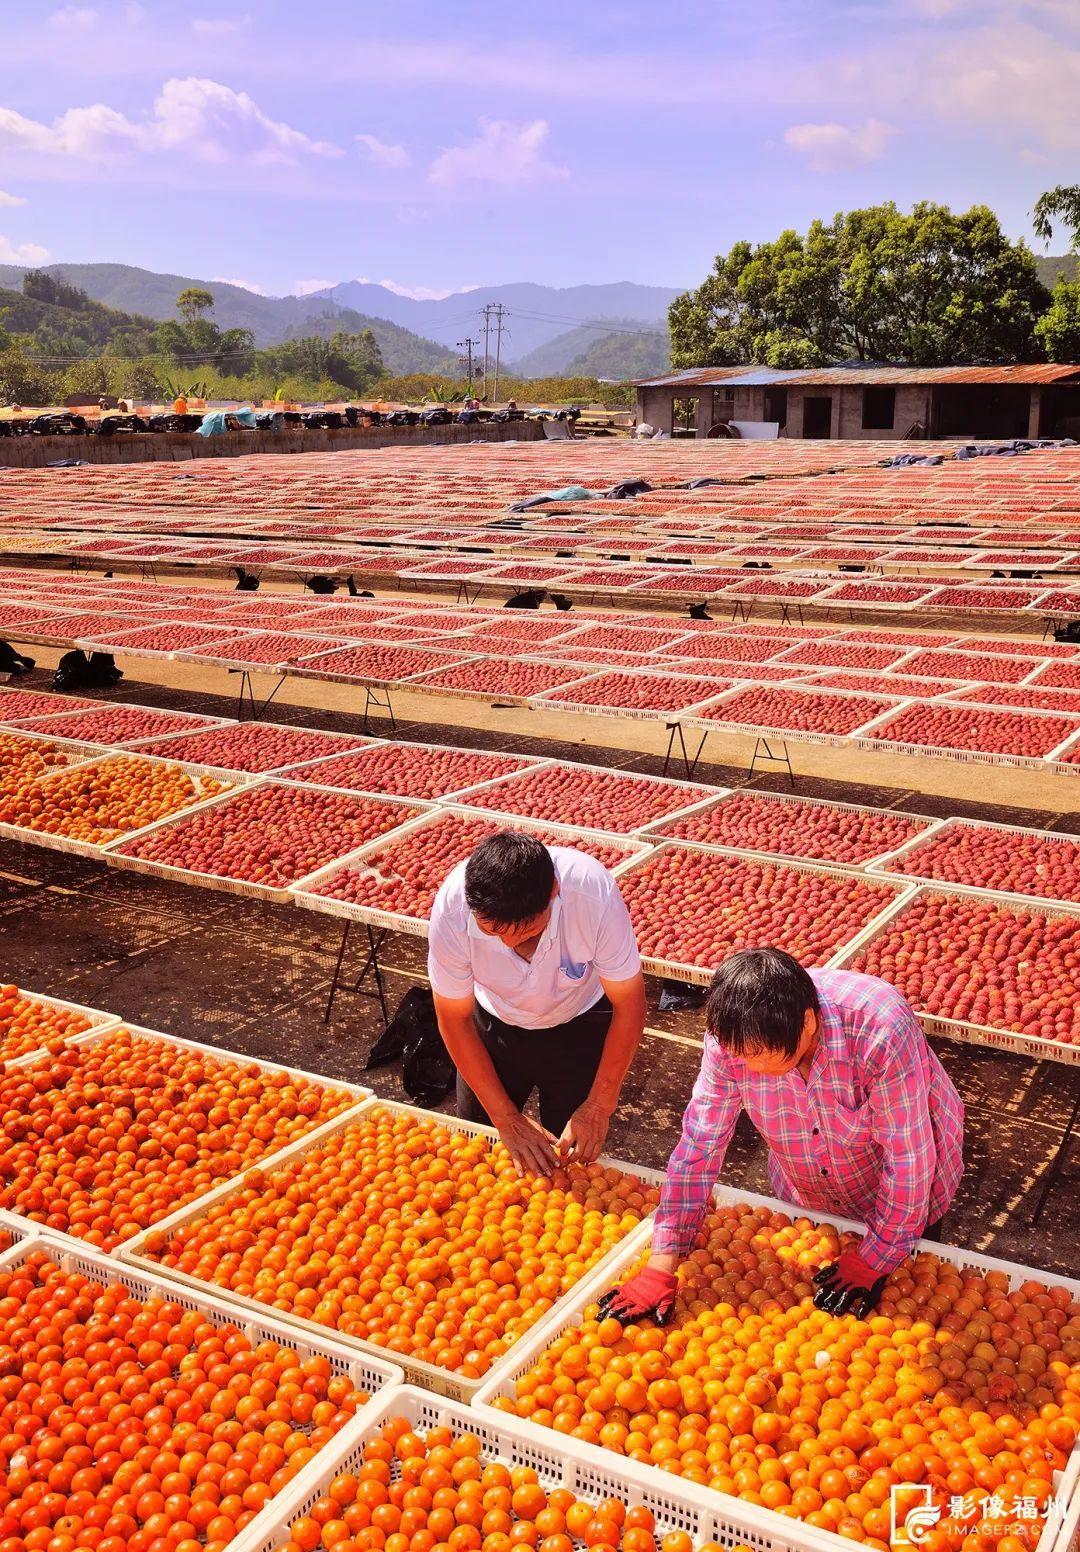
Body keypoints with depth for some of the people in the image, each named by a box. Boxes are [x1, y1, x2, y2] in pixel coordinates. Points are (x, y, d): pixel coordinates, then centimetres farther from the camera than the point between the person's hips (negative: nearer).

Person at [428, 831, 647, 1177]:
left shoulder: (594, 893, -38)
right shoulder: (451, 907, -34)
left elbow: (629, 1005, -21)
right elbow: (455, 1019, -18)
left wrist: (599, 1107, -20)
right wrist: (507, 1118, -16)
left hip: (579, 1027, -1)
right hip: (494, 1025, 1)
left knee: (572, 1157, 7)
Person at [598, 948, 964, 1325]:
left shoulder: (879, 1031, -41)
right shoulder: (734, 1034, -29)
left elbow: (908, 1159, -32)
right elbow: (700, 1143, -22)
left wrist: (871, 1262, -22)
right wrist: (662, 1267, -24)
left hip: (904, 1199, -3)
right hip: (804, 1198, 3)